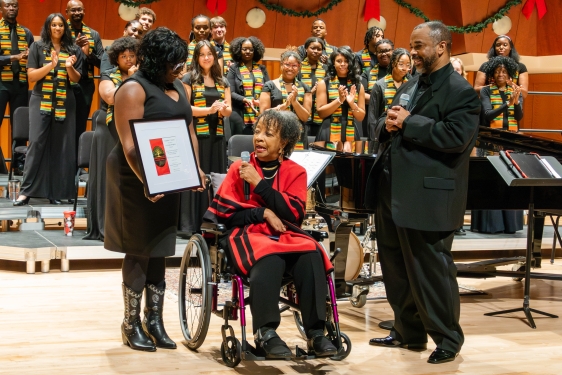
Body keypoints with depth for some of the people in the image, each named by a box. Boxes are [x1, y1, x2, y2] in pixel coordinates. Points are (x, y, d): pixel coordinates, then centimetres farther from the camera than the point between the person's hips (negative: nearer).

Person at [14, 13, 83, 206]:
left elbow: (76, 79, 5)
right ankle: (26, 190, -6)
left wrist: (69, 67, -16)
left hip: (65, 103, 2)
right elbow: (31, 76, -3)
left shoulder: (73, 50, 7)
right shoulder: (37, 47, 4)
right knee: (36, 143, -9)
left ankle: (56, 191, 7)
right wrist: (50, 65, -17)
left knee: (61, 146, 1)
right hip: (41, 101, -2)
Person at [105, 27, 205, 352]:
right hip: (140, 181, -7)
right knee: (139, 251, -1)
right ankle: (132, 323, 10)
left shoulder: (179, 88, 12)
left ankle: (155, 320, 17)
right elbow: (129, 144, -20)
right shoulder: (134, 89, -13)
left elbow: (189, 131, 16)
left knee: (160, 251, 10)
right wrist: (146, 181, -31)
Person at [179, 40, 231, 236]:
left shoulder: (222, 81, 14)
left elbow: (229, 110, 12)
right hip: (195, 135, -5)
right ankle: (190, 224, -1)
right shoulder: (189, 79, -1)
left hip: (217, 136, 5)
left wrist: (223, 108, -12)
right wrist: (209, 109, -18)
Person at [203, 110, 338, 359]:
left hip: (287, 233, 2)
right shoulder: (239, 168, 6)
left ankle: (316, 332, -28)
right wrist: (263, 213, -10)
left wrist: (259, 183, -11)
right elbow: (223, 213, 3)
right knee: (269, 261, -38)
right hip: (249, 232, -2)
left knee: (311, 257, -32)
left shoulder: (295, 172, 9)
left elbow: (295, 214, -6)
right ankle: (266, 333, -31)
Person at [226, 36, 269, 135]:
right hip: (240, 116, -3)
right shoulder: (233, 69, 6)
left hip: (260, 117, 3)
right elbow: (230, 93, -2)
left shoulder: (262, 69, 16)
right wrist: (245, 100, -18)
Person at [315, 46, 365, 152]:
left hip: (352, 135, 2)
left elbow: (361, 117, 10)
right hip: (329, 135, -2)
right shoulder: (324, 83, 5)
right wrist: (339, 100, -12)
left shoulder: (358, 85, 11)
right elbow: (321, 112, -2)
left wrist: (352, 103, -7)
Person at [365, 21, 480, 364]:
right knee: (397, 267, 16)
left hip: (427, 197, -9)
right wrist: (388, 124, -3)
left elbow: (457, 138, -23)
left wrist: (408, 123, -19)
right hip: (392, 192, 9)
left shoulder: (461, 92, -10)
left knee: (431, 269, -1)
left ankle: (448, 338, 15)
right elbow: (385, 122, 22)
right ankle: (408, 332, 30)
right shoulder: (409, 87, 17)